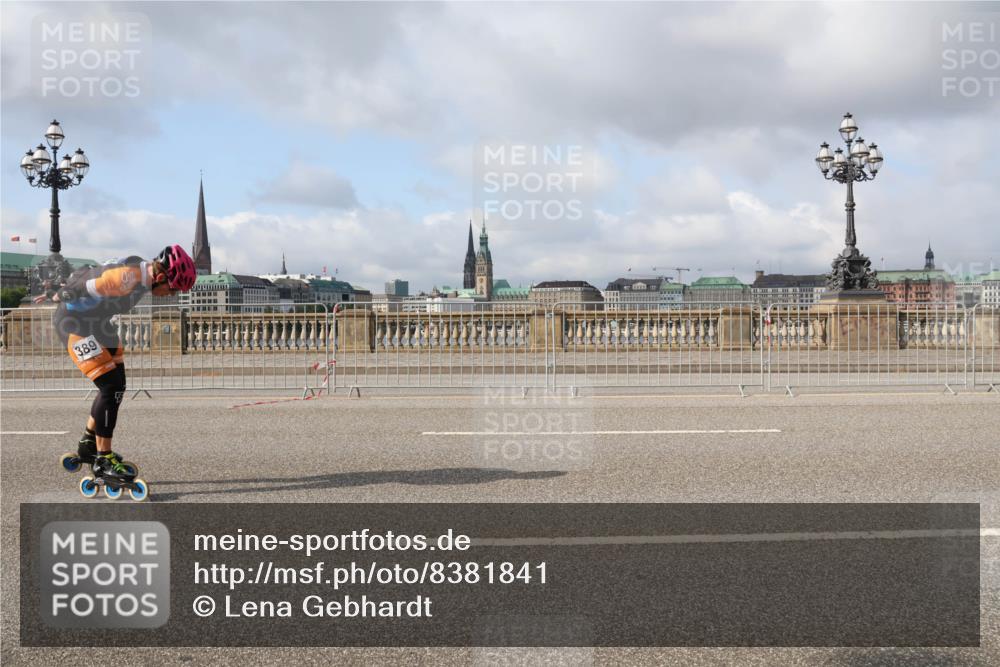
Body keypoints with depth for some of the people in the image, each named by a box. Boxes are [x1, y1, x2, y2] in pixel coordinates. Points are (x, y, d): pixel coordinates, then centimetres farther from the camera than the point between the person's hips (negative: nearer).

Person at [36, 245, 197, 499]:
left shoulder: (139, 268, -1)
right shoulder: (128, 278, -32)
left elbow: (88, 274, 11)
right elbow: (83, 287, -24)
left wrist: (59, 293, 20)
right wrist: (59, 295, -5)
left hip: (98, 323, 10)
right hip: (75, 324, -10)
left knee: (116, 386, 13)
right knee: (111, 388, -15)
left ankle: (87, 446, 28)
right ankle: (103, 462, -7)